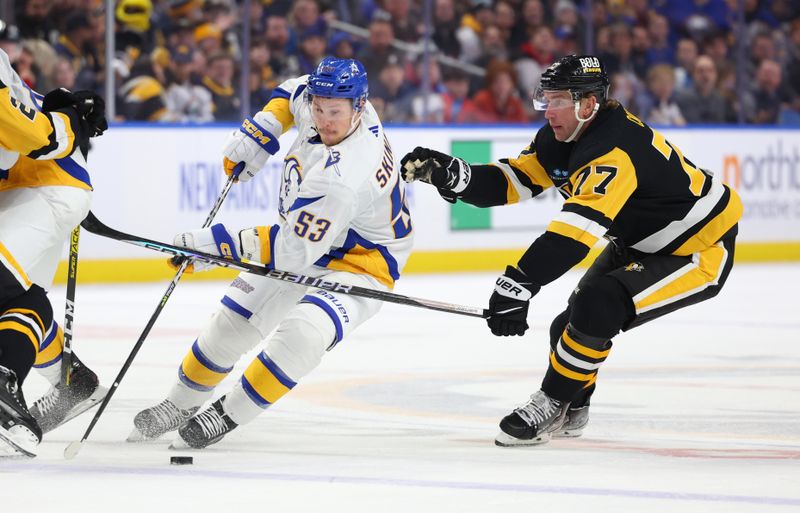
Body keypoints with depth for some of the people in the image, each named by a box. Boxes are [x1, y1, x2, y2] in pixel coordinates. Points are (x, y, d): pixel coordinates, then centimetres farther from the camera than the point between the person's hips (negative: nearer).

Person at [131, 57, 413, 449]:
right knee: (233, 319, 11)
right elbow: (295, 91, 11)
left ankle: (228, 414, -14)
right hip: (305, 238, 9)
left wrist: (226, 244, -35)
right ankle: (182, 404, 32)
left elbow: (295, 250, -35)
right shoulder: (319, 97, -16)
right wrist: (261, 129, -4)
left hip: (360, 263, -9)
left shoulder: (341, 178, -40)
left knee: (303, 332, -33)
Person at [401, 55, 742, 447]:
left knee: (598, 308, -24)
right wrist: (451, 175, -21)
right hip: (640, 243, 10)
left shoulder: (615, 149, -34)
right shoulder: (562, 136, -4)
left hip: (701, 251, -10)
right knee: (574, 320, 9)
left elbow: (577, 228, -42)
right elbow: (511, 181, -3)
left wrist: (518, 285, -48)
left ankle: (553, 406, -7)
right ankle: (571, 412, 31)